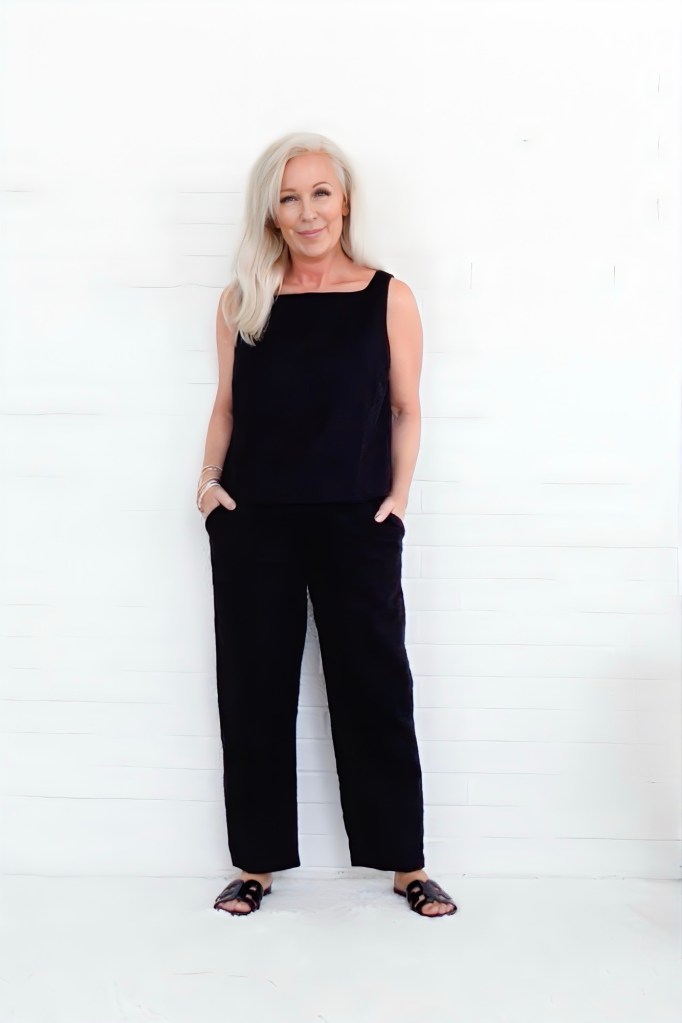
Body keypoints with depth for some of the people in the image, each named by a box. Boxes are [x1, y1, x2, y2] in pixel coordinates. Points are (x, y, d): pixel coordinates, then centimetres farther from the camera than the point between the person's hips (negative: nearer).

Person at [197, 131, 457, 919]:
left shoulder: (388, 298, 0)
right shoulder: (242, 300, 5)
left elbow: (404, 409, 4)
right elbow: (227, 404, 11)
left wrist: (398, 494, -4)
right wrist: (209, 479, -2)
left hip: (356, 524, -1)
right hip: (252, 523, 2)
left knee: (375, 686, 5)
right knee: (255, 686, 9)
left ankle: (405, 862, 22)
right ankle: (257, 862, 24)